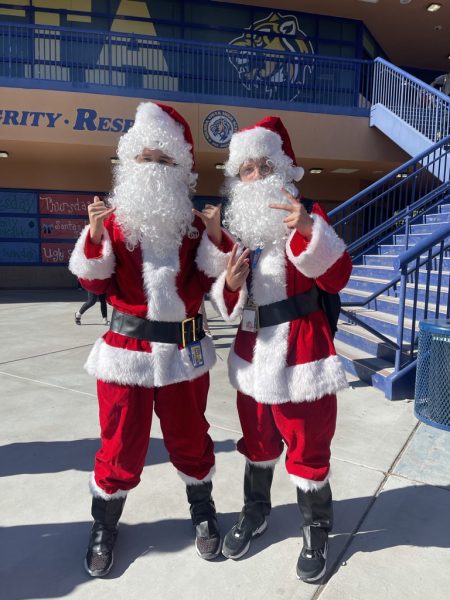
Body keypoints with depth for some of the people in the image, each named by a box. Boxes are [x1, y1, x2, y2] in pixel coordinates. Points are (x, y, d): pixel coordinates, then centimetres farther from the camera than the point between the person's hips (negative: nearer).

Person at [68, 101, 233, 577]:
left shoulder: (195, 222, 3)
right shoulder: (114, 218, -1)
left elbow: (212, 281, -1)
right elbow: (95, 282, -5)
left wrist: (215, 238, -16)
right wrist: (94, 237, -20)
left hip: (184, 348, 2)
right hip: (126, 347, -1)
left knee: (189, 437, 16)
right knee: (121, 442, 10)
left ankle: (203, 514, 42)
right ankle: (104, 525, 38)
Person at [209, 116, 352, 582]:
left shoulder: (307, 215, -6)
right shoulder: (235, 225, 6)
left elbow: (337, 278, -21)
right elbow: (226, 303, 8)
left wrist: (308, 230, -35)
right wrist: (230, 285, -14)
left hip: (302, 349, -4)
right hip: (253, 349, 5)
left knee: (308, 446, 8)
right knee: (257, 441, 20)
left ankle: (316, 529, 34)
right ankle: (255, 510, 45)